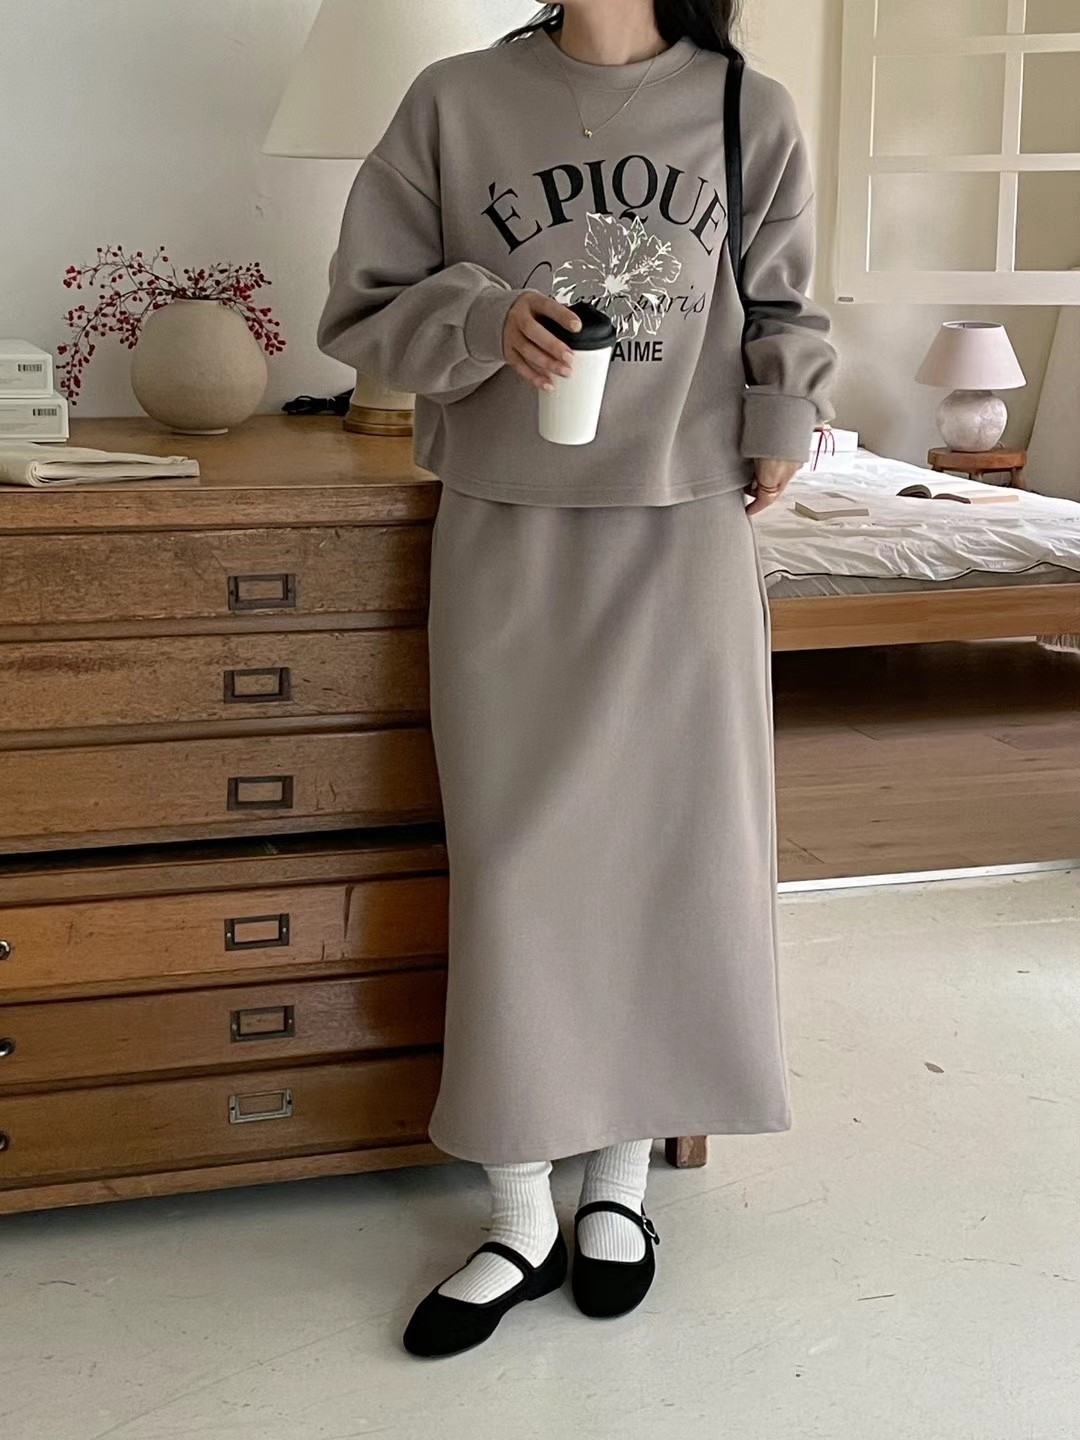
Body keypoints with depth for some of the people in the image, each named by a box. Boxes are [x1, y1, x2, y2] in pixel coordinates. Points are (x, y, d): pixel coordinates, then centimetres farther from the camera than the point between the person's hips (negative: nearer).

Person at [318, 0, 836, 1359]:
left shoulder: (750, 111, 3)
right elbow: (362, 311, 2)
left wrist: (778, 432, 1)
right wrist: (485, 320, -15)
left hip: (684, 533, 1)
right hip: (506, 535, 0)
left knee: (672, 850, 5)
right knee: (513, 860, 2)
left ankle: (621, 1179, 24)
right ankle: (521, 1219, 14)